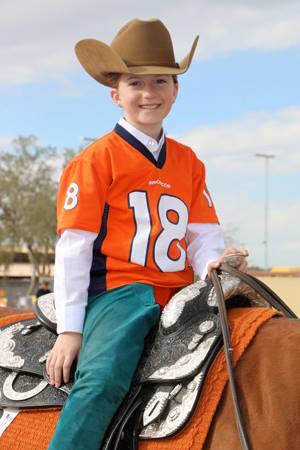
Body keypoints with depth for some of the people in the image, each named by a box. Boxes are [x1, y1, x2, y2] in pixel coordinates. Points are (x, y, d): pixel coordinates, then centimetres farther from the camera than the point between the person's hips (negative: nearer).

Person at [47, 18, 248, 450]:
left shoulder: (188, 162, 18)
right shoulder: (95, 160, 2)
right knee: (103, 378, -32)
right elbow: (73, 247, -2)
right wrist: (70, 328, -7)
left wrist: (214, 263, -12)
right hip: (119, 289, -5)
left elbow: (203, 234, 13)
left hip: (179, 293, 6)